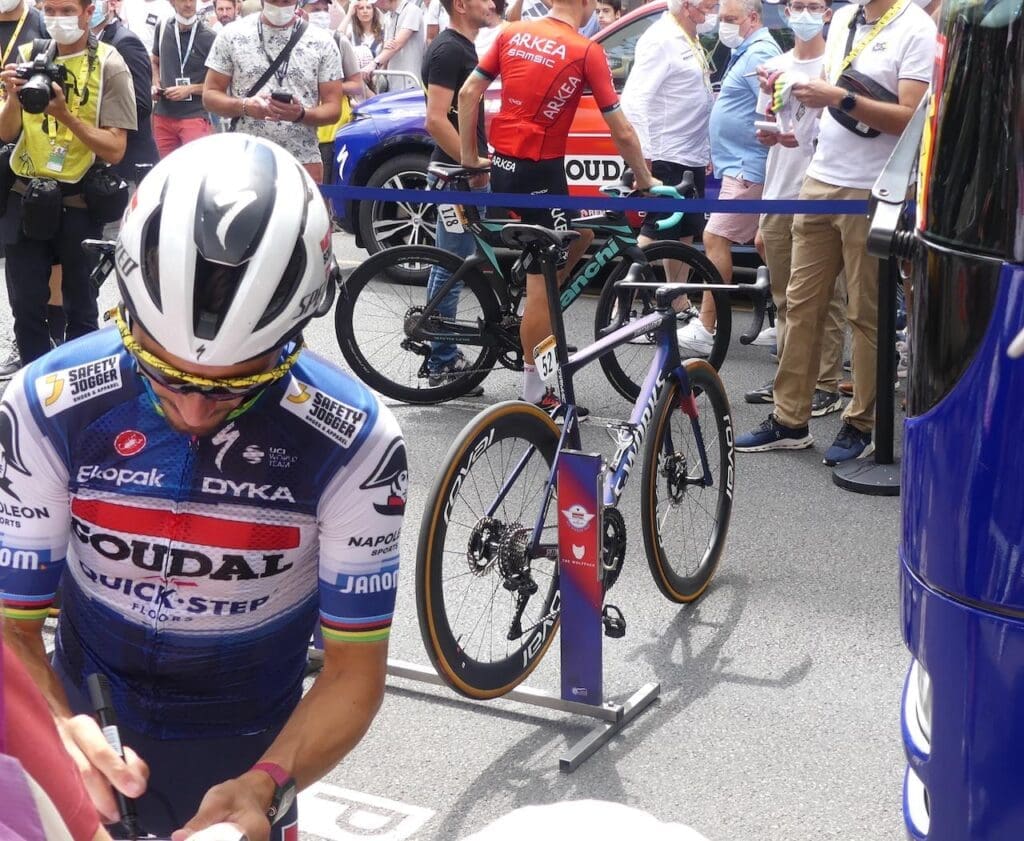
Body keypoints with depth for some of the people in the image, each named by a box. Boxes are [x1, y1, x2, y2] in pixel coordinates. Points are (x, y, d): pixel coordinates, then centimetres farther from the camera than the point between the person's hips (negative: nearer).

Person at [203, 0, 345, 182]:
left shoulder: (321, 41, 5)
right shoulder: (232, 35, 6)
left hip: (303, 163, 0)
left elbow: (333, 109, 3)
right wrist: (245, 106, -15)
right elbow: (210, 95, 6)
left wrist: (301, 114, -19)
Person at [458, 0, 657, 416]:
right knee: (542, 282, 1)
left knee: (580, 233, 24)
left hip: (502, 165, 7)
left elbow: (468, 93, 6)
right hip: (540, 171, -7)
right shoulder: (587, 51, -9)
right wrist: (645, 179, 8)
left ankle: (535, 319, 20)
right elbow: (622, 132, -6)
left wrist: (469, 156, 15)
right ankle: (535, 391, 8)